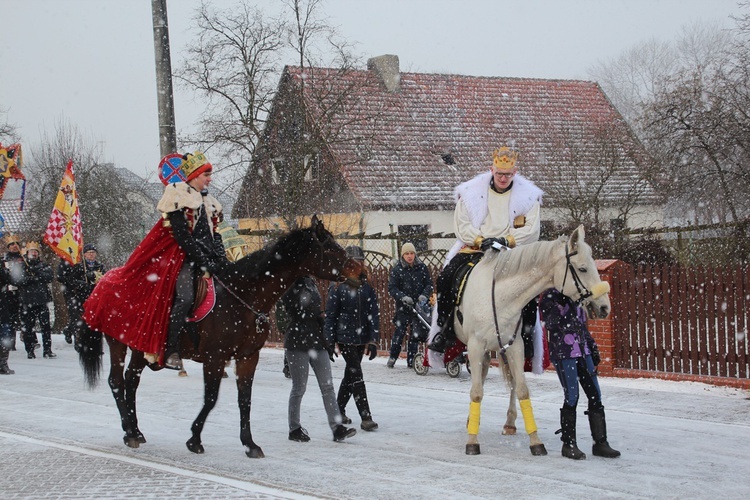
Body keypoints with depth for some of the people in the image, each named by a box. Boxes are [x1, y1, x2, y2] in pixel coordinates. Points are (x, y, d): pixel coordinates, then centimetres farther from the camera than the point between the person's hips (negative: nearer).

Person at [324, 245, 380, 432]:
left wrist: (373, 341, -3)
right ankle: (365, 417, -11)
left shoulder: (366, 287, 4)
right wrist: (329, 342, -8)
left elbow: (374, 314, 3)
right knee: (356, 376, -10)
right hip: (345, 337, -5)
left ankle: (338, 411, 30)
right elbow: (330, 316, -6)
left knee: (350, 375, 14)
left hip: (361, 339, 5)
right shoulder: (338, 287, -7)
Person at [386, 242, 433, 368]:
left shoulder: (422, 268, 5)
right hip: (403, 307, -2)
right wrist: (403, 297, -19)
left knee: (415, 334, 4)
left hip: (419, 305, 2)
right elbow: (391, 288, -4)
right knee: (400, 332, -6)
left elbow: (429, 284, 7)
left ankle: (411, 360, 12)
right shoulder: (397, 270, -1)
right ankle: (392, 358, 6)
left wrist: (424, 295, -12)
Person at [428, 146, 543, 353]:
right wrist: (481, 240, -15)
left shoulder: (528, 195, 5)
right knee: (446, 277, -20)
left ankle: (527, 333, -11)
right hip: (474, 249, 1)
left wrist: (506, 241, -17)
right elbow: (461, 225, 3)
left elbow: (531, 230, -1)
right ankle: (445, 329, -8)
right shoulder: (471, 192, 5)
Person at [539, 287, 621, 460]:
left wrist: (593, 347, 19)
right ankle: (569, 445, 8)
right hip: (563, 353, -7)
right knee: (571, 397, -5)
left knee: (595, 395, 4)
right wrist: (562, 305, -28)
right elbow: (550, 322, -19)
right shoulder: (550, 297, -6)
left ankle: (600, 443, 11)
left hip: (583, 352, 7)